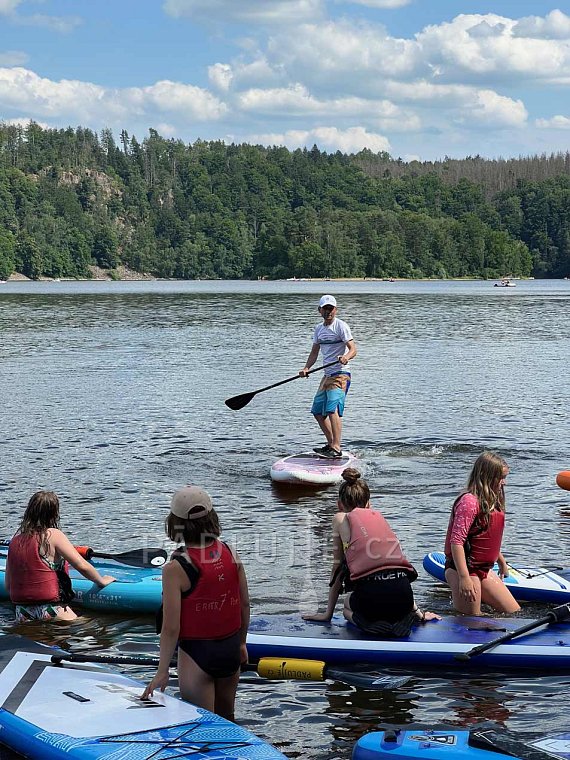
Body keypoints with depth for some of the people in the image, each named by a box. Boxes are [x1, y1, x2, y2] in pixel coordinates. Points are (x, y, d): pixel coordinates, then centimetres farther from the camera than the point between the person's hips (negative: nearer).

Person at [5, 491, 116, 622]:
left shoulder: (15, 540, 10)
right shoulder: (53, 535, -5)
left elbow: (8, 586, 14)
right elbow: (82, 566, -7)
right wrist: (102, 581, 10)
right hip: (51, 610, -6)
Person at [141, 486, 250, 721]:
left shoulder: (175, 568, -18)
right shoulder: (230, 554, -4)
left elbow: (171, 627, -17)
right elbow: (244, 604, 4)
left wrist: (162, 671, -9)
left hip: (196, 652, -5)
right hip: (230, 649, 5)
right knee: (226, 719, 23)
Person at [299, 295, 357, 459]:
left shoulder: (341, 326, -8)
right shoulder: (319, 329, 14)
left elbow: (353, 349, -15)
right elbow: (314, 352, 17)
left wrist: (346, 357, -37)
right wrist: (306, 368, 1)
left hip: (341, 374, -9)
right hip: (327, 375, 9)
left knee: (332, 410, -22)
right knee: (318, 412, 14)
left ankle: (336, 448, -24)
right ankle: (331, 444, 26)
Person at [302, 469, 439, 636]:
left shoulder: (340, 518, 16)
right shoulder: (378, 516, 26)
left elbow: (338, 568, 18)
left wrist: (328, 613, 26)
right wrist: (416, 611, 37)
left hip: (370, 594, -3)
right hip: (403, 595, 3)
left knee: (348, 606, 33)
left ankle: (367, 621, 0)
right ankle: (409, 616, 6)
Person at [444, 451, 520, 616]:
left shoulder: (492, 502, 10)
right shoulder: (469, 501, -19)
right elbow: (456, 541, -24)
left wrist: (501, 561, 32)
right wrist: (464, 577, -27)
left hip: (484, 570, 9)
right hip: (463, 569, -9)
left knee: (514, 612, 11)